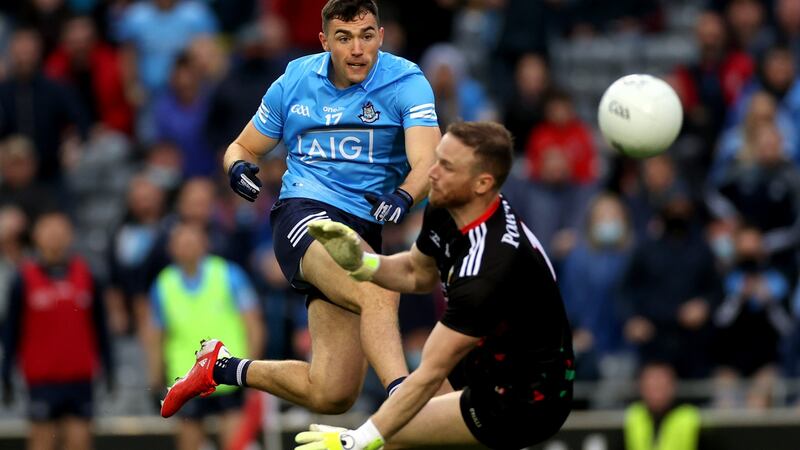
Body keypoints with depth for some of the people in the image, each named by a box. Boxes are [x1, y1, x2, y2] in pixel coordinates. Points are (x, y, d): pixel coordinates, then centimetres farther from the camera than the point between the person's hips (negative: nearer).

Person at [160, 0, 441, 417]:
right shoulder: (295, 82, 6)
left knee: (330, 396, -2)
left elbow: (425, 164, -17)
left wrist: (403, 196, -40)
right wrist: (239, 168, -8)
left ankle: (222, 367, 21)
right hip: (304, 213, -2)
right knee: (378, 290, -37)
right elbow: (243, 147, 17)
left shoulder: (406, 83, -3)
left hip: (365, 230, 2)